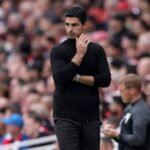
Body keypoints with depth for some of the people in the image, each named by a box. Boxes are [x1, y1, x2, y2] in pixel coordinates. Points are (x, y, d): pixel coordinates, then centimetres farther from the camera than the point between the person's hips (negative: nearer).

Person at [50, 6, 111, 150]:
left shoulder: (97, 50, 8)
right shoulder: (58, 51, 0)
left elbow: (105, 79, -2)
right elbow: (60, 78, -15)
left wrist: (77, 77, -9)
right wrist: (79, 54, -14)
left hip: (91, 117, 3)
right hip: (66, 117, -3)